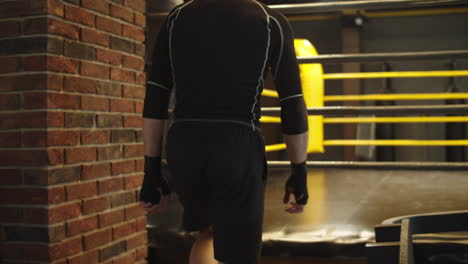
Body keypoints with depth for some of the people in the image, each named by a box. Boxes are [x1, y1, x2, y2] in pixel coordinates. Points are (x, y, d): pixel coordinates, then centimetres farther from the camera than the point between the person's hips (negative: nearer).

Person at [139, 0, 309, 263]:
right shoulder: (272, 22, 3)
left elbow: (155, 101, 6)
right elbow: (293, 106, 0)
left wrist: (152, 171, 10)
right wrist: (299, 173, 9)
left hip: (184, 149, 4)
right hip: (239, 151, -3)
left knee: (207, 232, 30)